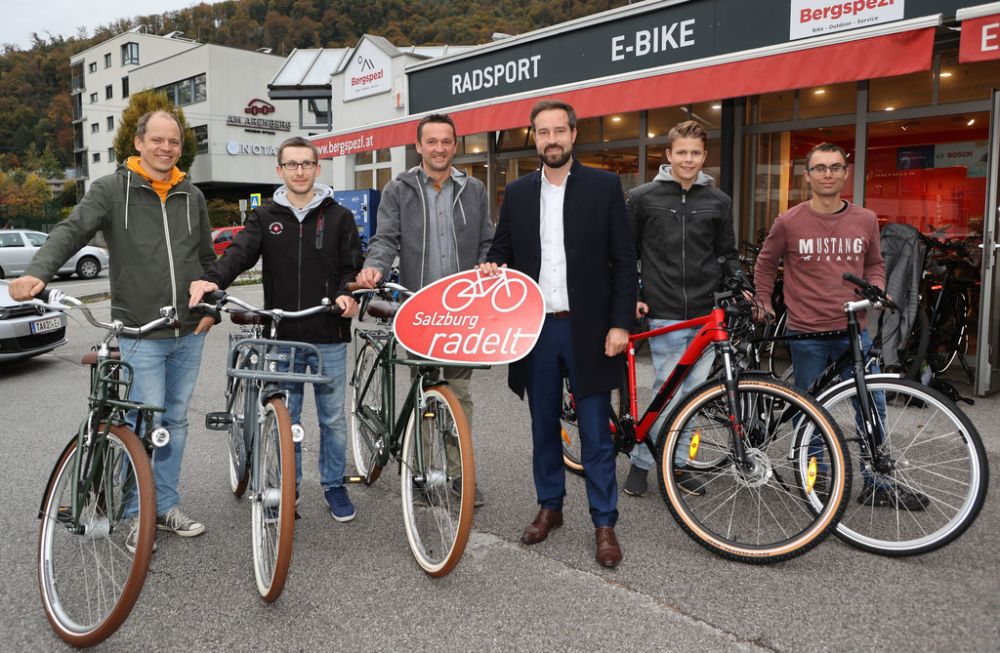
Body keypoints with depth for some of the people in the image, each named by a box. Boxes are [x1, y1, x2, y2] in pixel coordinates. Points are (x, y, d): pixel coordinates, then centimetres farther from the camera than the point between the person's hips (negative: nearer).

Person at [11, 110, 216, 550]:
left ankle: (166, 507, 26)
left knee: (176, 421, 12)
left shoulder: (192, 196, 10)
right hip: (141, 334, -4)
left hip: (189, 334, 4)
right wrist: (37, 273, -31)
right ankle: (137, 515, 15)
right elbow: (71, 231, -13)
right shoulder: (112, 190, -1)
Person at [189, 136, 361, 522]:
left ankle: (334, 485, 24)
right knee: (285, 419, 11)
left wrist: (347, 293, -18)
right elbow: (239, 252, -9)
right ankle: (288, 487, 27)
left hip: (328, 337, -1)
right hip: (281, 337, 1)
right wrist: (212, 280, -28)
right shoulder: (265, 217, 7)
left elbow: (352, 266, 3)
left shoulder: (338, 217, 5)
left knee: (333, 417, 8)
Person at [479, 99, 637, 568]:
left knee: (595, 432, 2)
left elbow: (623, 260, -2)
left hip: (587, 328, -3)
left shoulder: (604, 186, -1)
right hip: (535, 327, 3)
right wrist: (492, 267, -8)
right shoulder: (517, 193, 9)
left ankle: (604, 523, 15)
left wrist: (620, 323, -9)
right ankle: (550, 507, 30)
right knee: (544, 426, 14)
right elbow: (502, 249, 16)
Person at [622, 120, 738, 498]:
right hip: (664, 314, -3)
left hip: (706, 314, 4)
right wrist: (630, 296, -2)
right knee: (669, 395, -5)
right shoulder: (642, 198, 2)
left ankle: (677, 464, 22)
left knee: (692, 394, 8)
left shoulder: (718, 201, 10)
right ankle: (640, 462, 12)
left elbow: (728, 254, 17)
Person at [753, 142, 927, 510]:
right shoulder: (789, 222, -5)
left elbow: (874, 264, 18)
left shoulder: (865, 220, 3)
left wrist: (875, 290, 0)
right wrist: (764, 304, 8)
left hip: (853, 330, 3)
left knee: (873, 407, 5)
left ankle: (874, 484, 20)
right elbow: (765, 264, 10)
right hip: (806, 334, -2)